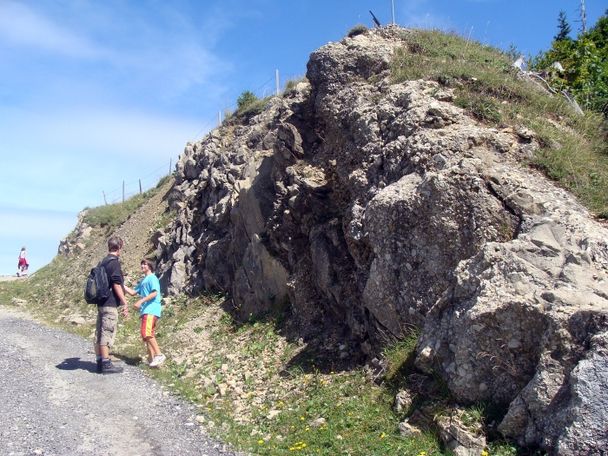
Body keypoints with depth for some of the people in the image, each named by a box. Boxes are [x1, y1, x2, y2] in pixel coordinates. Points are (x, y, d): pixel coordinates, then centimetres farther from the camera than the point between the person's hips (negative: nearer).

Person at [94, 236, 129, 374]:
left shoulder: (103, 262, 14)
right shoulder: (114, 262, -13)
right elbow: (116, 284, -18)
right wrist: (124, 303, -16)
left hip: (101, 302, 9)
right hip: (110, 304, -9)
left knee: (99, 333, 10)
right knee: (107, 333, -5)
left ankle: (100, 362, 17)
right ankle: (106, 364, 0)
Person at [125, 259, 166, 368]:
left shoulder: (152, 278, -3)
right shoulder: (143, 281, 25)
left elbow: (154, 293, -15)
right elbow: (133, 292, 24)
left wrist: (141, 301, -21)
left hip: (151, 310, -10)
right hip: (145, 311, 10)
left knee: (147, 333, -21)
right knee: (146, 335, 7)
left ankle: (159, 354, -19)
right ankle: (151, 359, 9)